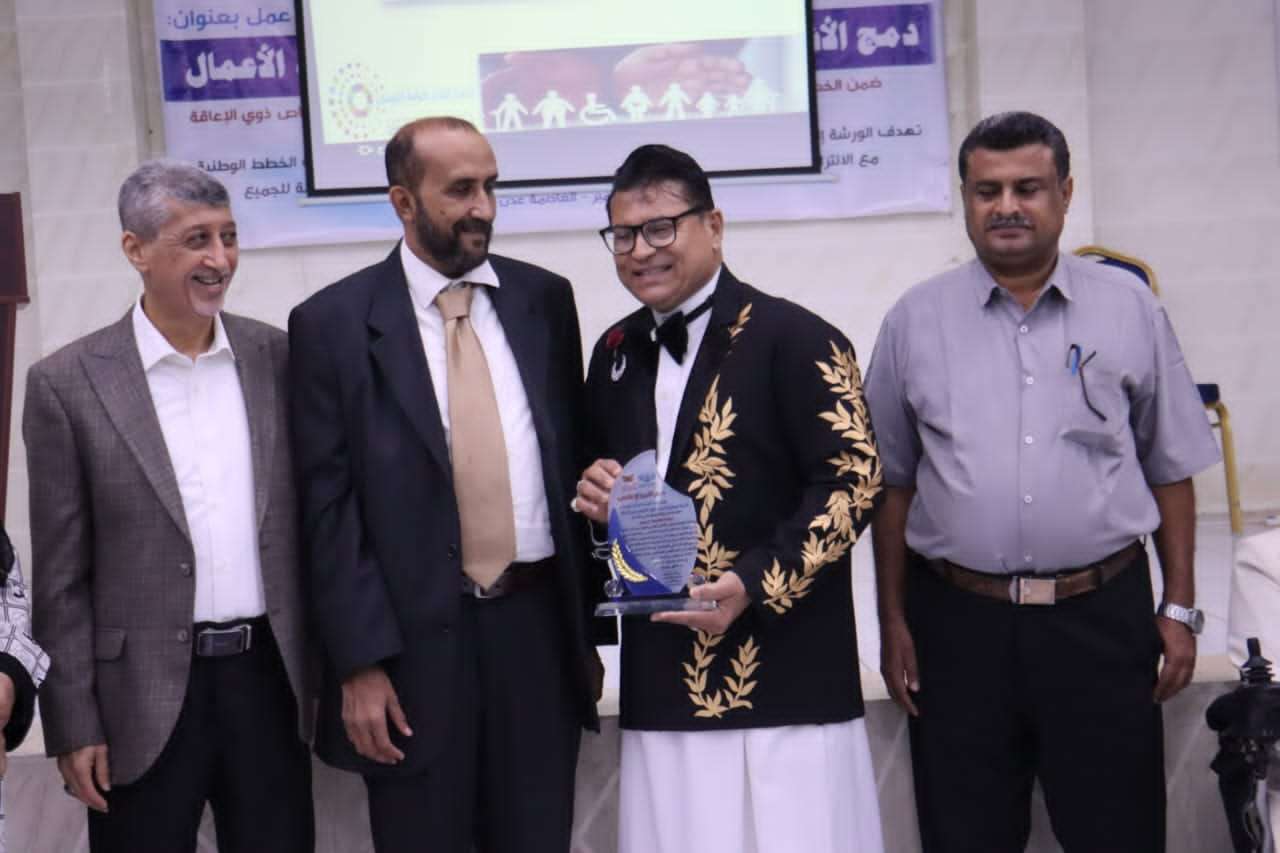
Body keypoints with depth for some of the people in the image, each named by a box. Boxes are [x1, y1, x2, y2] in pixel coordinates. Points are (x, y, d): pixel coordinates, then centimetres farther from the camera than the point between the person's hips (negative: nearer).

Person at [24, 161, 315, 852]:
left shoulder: (278, 357, 4)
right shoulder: (68, 383, -5)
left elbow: (312, 516, 9)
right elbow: (61, 575, -3)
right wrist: (74, 726, -4)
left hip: (270, 680, 3)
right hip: (145, 697, -2)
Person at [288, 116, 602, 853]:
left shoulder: (544, 299, 7)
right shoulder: (335, 323, -4)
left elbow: (576, 463, 10)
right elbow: (330, 508, -6)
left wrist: (589, 625, 9)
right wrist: (359, 664, -11)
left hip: (539, 629, 3)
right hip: (415, 640, -3)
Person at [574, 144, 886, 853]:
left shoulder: (795, 340, -6)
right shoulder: (618, 353, 14)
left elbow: (854, 480, -11)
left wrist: (755, 584, -19)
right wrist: (595, 496, 3)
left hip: (784, 682, -5)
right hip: (662, 688, 6)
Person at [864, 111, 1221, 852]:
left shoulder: (1129, 309, 5)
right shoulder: (915, 321, 5)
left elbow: (1170, 471, 9)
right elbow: (892, 485, 8)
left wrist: (1180, 608, 5)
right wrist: (893, 620, 5)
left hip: (1102, 616, 0)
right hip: (957, 622, 1)